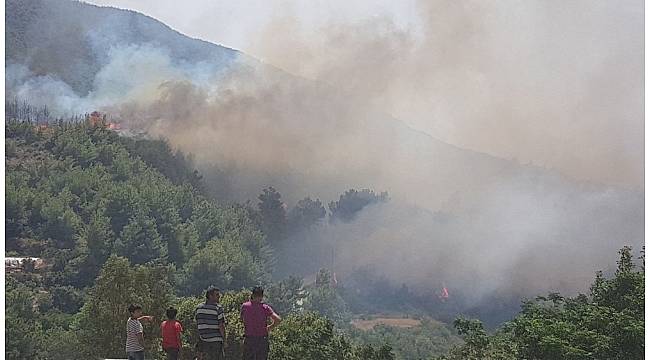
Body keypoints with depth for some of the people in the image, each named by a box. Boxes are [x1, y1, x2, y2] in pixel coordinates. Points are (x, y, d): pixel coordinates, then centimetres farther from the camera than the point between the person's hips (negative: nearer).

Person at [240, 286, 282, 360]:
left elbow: (241, 317, 19)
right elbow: (278, 319, -14)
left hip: (249, 339, 1)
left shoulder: (245, 306, -2)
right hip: (263, 340, -1)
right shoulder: (265, 308, -6)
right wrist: (271, 327, 3)